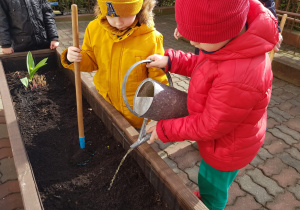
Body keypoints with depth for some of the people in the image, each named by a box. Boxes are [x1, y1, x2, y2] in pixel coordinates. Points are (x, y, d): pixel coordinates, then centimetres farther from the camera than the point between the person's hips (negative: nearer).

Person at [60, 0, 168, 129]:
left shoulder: (151, 38, -22)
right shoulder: (95, 29, -10)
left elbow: (158, 79, -14)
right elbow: (91, 61, 3)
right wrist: (73, 58, -18)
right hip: (105, 102, 4)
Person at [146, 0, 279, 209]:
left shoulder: (239, 80, -44)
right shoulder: (233, 31, -17)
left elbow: (209, 127, -29)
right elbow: (203, 64, 2)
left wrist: (164, 131, -18)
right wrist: (170, 60, -10)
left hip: (226, 149, -8)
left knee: (212, 188, 24)